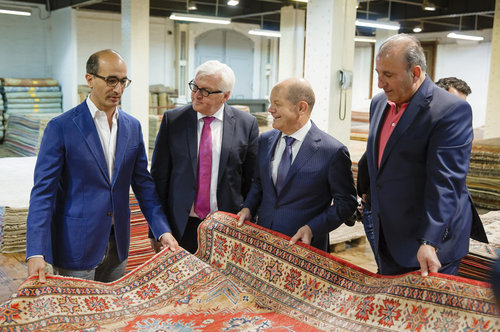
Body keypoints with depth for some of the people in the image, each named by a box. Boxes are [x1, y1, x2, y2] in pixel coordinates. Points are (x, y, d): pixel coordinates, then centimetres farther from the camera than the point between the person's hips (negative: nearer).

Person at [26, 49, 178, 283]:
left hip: (117, 245, 5)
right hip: (76, 247, -5)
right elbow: (43, 191, -12)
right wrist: (36, 253, -21)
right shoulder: (61, 127, -10)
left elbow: (142, 183, 9)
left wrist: (162, 230, -1)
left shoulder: (132, 127, 6)